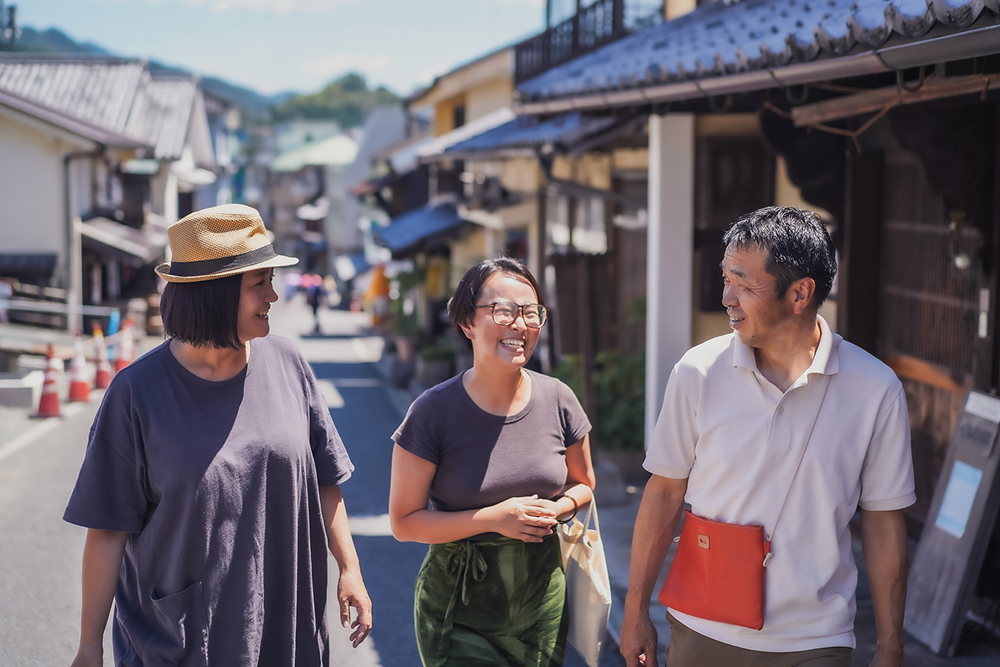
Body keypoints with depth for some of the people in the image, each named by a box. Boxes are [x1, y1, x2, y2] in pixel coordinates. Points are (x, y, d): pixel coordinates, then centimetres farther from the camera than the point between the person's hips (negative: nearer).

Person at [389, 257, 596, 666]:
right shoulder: (434, 411, -13)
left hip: (543, 598, 3)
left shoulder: (558, 401, -3)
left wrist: (555, 510, -10)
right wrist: (494, 518, -20)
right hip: (460, 610, -3)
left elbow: (583, 484, 13)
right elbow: (404, 522, -9)